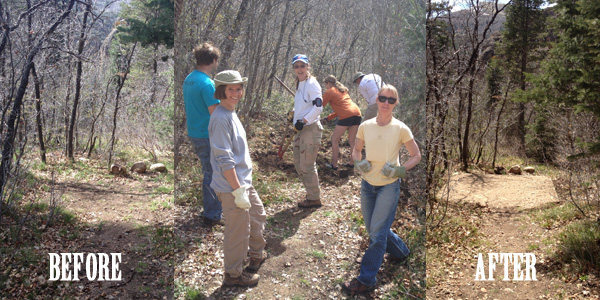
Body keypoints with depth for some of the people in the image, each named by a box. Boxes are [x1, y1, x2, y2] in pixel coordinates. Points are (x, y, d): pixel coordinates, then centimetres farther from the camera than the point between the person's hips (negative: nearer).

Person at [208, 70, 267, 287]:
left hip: (245, 181, 10)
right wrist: (238, 191, -23)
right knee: (238, 232, 3)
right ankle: (233, 275, 21)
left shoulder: (231, 114, 11)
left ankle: (256, 253, 48)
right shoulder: (221, 119, -20)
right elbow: (224, 160, -24)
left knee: (258, 216, 26)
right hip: (232, 187, -10)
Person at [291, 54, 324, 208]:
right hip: (301, 129, 10)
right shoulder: (300, 84, 17)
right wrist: (295, 115, 16)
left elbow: (318, 106, -21)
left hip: (311, 128, -10)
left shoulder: (312, 84, -12)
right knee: (298, 163, 14)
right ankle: (311, 194, 27)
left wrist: (304, 120, -21)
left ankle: (314, 199, 10)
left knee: (307, 166, -5)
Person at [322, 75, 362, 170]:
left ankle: (334, 164, 6)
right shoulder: (342, 90, 28)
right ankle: (353, 162, 17)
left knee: (335, 139, 5)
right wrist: (330, 117, 31)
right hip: (357, 113, 7)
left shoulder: (329, 92, 5)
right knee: (352, 140, 15)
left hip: (346, 116, -7)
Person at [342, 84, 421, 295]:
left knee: (377, 233, -5)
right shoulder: (365, 126, 0)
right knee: (373, 229, 16)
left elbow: (416, 155, 0)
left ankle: (367, 280, 5)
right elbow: (356, 150, 14)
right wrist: (359, 163, -7)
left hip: (389, 185, -5)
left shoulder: (401, 129, -9)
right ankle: (401, 251, 44)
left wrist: (400, 170, -15)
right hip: (367, 184, 5)